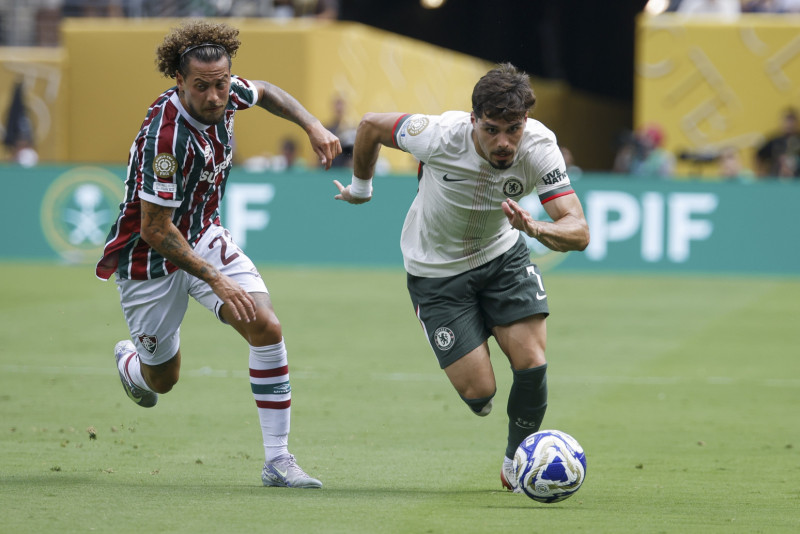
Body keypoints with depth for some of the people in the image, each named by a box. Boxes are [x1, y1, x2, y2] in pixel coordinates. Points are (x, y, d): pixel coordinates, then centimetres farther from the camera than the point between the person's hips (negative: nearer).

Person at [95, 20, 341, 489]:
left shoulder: (226, 93, -13)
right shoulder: (167, 137, -35)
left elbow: (266, 93, 14)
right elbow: (155, 230, -28)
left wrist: (312, 125, 0)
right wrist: (217, 280, -28)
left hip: (204, 238, 6)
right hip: (151, 257, -6)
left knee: (267, 328, -15)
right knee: (163, 380, 12)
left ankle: (278, 460, -9)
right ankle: (129, 361, 51)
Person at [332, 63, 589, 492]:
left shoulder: (539, 147, -26)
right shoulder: (440, 135, -31)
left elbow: (578, 232, -31)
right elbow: (370, 125, -11)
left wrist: (535, 228, -53)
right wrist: (360, 188, 6)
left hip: (502, 253, 2)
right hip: (435, 269, -2)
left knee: (531, 363, -15)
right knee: (479, 393, -7)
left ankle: (516, 460, 13)